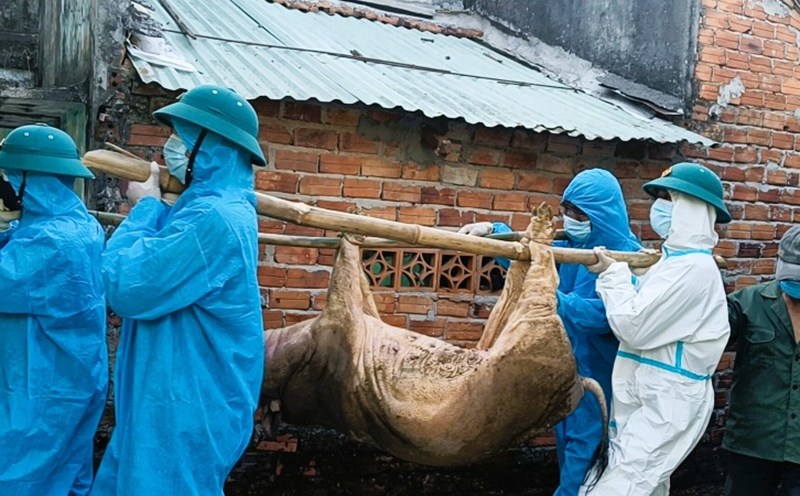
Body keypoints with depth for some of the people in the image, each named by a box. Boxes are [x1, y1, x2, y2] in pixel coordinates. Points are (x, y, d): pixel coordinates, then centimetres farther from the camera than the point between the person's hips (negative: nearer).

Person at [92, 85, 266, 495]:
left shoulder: (212, 218, -24)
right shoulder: (211, 207, 12)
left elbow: (127, 286, -23)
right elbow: (159, 270, 20)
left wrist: (144, 208, -9)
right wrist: (151, 208, 7)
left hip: (188, 412, -11)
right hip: (173, 402, 11)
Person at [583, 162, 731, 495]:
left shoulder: (693, 267, -18)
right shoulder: (675, 259, 15)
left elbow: (633, 326, -21)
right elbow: (642, 315, 16)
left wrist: (613, 274, -9)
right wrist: (612, 274, 4)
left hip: (667, 403, -10)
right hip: (652, 399, 10)